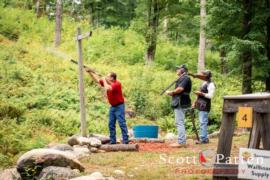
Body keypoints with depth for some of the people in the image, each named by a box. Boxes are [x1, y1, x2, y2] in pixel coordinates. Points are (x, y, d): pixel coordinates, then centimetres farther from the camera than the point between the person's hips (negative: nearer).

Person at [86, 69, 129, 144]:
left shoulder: (117, 84, -18)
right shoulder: (107, 83, 6)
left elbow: (107, 88, -34)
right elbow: (97, 80, 15)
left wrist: (104, 80, -18)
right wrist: (90, 72, 10)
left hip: (119, 106, -9)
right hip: (112, 106, 9)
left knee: (122, 123, -10)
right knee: (111, 124, 7)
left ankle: (125, 140, -9)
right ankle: (112, 141, 11)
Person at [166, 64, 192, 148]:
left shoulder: (185, 78, -12)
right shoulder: (182, 78, 20)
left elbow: (180, 89, -24)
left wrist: (171, 92, -10)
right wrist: (173, 93, 4)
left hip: (180, 103, -11)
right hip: (180, 103, 11)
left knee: (179, 123, -11)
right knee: (180, 123, 15)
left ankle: (181, 142, -12)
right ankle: (183, 141, 19)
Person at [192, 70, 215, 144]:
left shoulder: (211, 84, -11)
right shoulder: (204, 83, 17)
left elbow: (210, 96, -19)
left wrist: (200, 93, -17)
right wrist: (195, 102, 20)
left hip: (205, 106, -10)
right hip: (201, 105, 10)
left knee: (203, 122, -11)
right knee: (202, 122, 11)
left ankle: (203, 139, -10)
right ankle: (205, 138, 16)